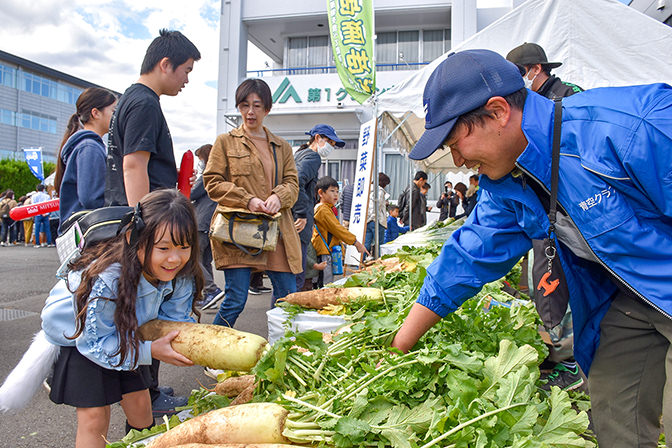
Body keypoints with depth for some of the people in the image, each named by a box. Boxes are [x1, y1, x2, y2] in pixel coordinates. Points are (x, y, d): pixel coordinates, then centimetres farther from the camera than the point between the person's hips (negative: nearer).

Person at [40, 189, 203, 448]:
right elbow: (94, 343, -30)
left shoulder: (181, 275, -25)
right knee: (94, 415, -9)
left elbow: (173, 317, -13)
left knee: (139, 402, 9)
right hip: (77, 336, -5)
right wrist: (150, 351, -35)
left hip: (120, 334, 5)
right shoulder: (106, 280, -42)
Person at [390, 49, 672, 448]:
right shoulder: (506, 188, -5)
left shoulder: (626, 128, -30)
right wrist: (398, 348, 2)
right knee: (610, 412, 9)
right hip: (629, 300, 6)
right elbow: (466, 260, 0)